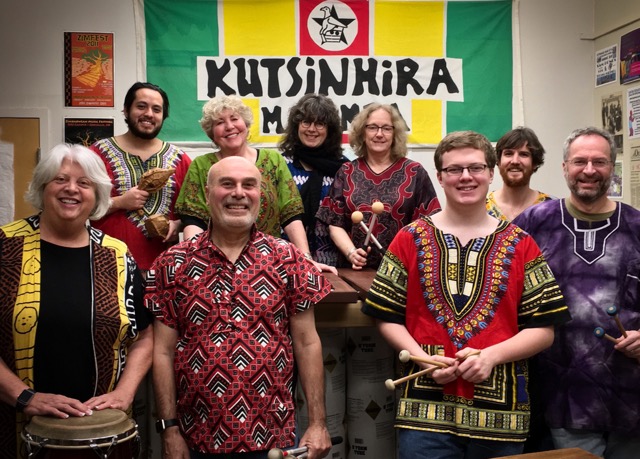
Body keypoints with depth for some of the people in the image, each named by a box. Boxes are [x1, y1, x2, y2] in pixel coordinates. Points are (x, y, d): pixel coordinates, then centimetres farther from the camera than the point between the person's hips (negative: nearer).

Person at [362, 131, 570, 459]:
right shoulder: (411, 239, 4)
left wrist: (492, 355, -13)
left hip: (500, 410, 1)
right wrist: (423, 358, -11)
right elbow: (387, 318, 4)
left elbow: (543, 329, 2)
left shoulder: (520, 245, 4)